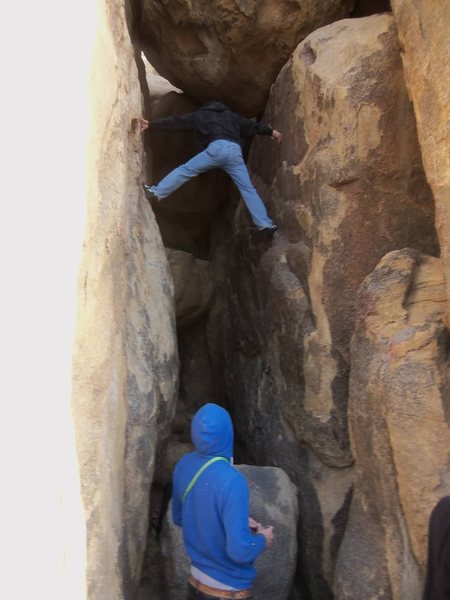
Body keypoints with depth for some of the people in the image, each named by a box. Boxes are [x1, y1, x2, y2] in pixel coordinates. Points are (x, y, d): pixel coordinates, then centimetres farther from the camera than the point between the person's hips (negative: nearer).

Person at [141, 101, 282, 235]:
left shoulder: (200, 114, 29)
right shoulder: (231, 115, 39)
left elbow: (175, 122, 29)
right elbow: (251, 125, 43)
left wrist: (151, 124, 35)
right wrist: (271, 131, 55)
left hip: (217, 148, -3)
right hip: (235, 150, 3)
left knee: (185, 170, 5)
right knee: (247, 188, 3)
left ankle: (156, 192, 0)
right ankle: (265, 224, -1)